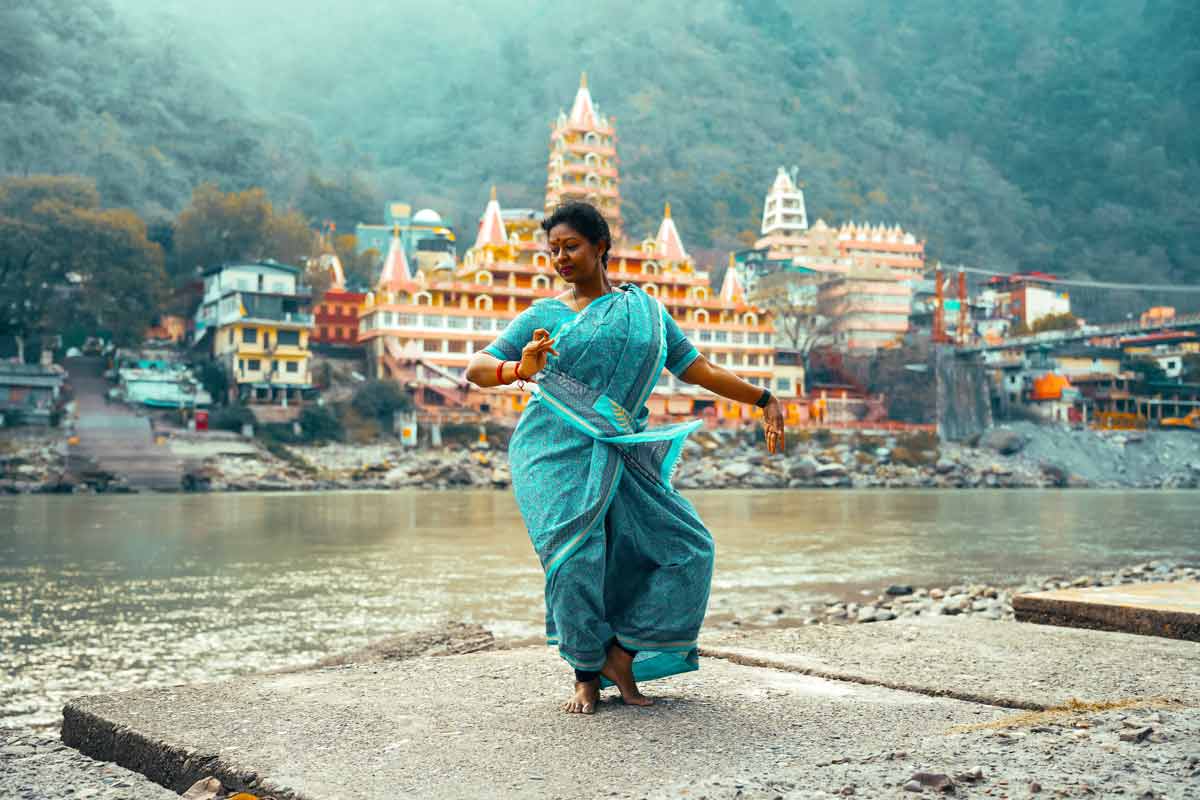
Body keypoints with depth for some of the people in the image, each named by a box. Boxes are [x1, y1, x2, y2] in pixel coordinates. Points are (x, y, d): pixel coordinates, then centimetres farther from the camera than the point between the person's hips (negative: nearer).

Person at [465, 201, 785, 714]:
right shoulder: (544, 316, 7)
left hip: (618, 456, 3)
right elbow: (475, 368, 1)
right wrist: (520, 369, -21)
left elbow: (698, 370, 14)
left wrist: (763, 399, 8)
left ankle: (621, 651, 6)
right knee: (574, 555, -16)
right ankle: (588, 676, 4)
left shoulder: (645, 310, 14)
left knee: (687, 547, -4)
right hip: (555, 449, -3)